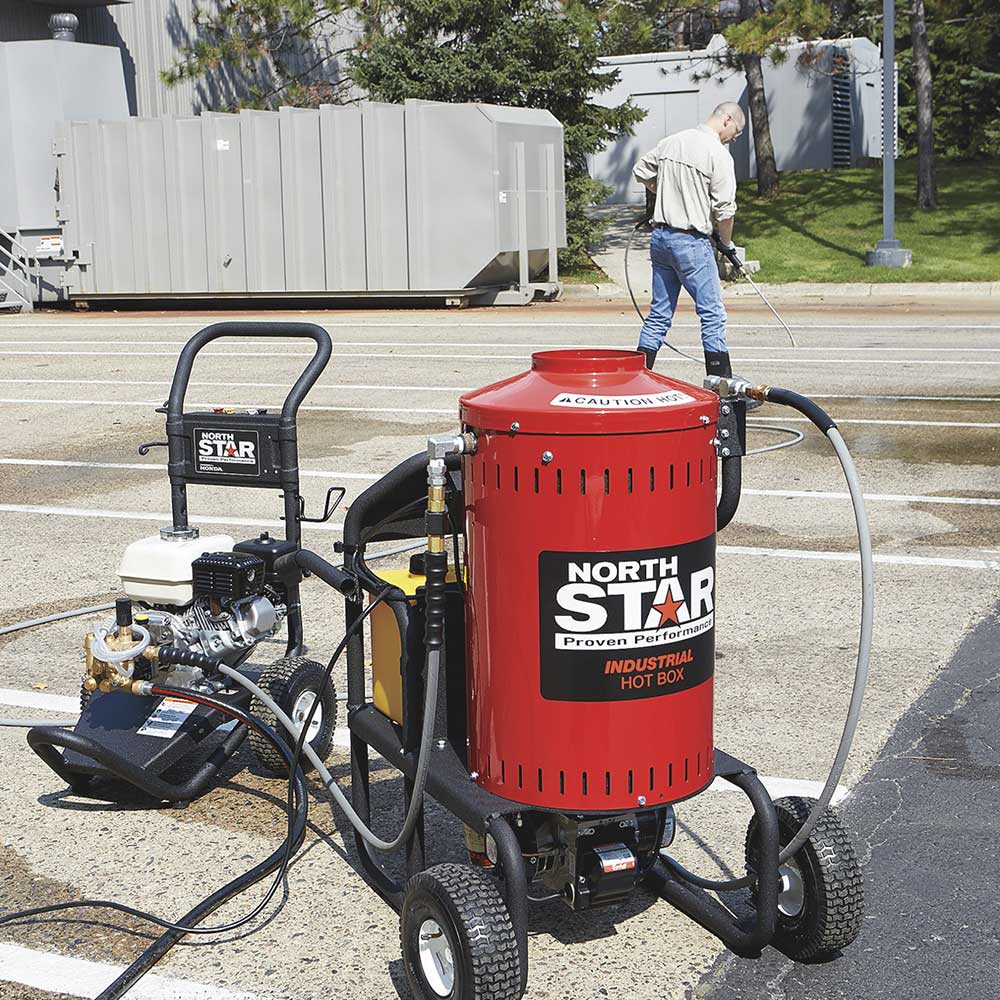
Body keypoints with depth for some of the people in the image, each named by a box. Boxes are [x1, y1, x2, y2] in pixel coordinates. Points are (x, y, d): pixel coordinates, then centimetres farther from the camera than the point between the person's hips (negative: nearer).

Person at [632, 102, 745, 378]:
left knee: (659, 313, 13)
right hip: (692, 241, -7)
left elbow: (641, 171, 23)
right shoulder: (718, 154, -11)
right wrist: (727, 244, 4)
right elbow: (724, 210, -11)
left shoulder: (670, 142, 9)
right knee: (712, 314, 0)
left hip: (660, 236, 7)